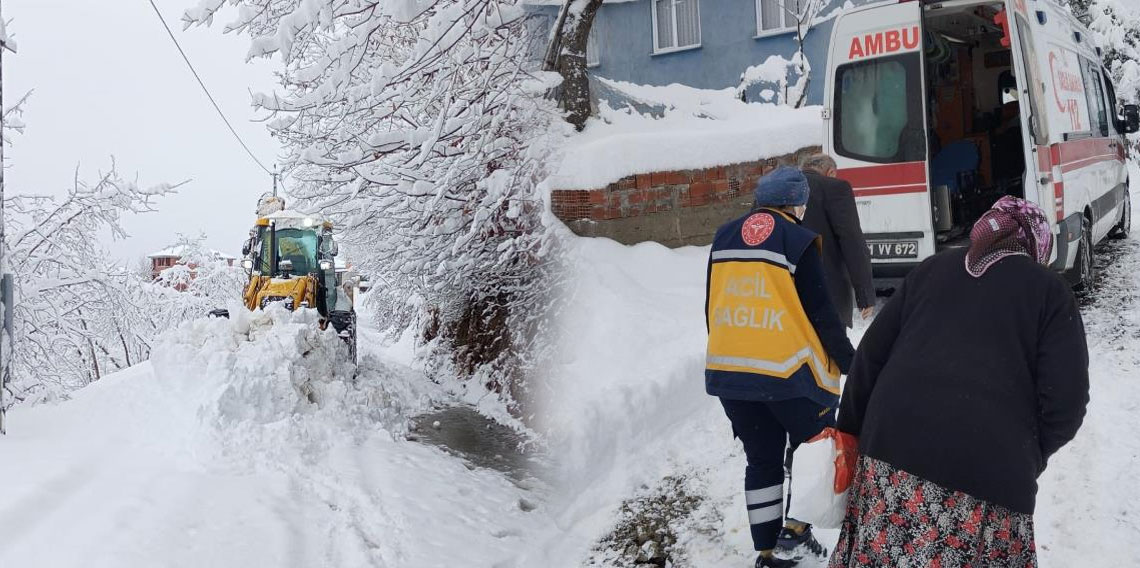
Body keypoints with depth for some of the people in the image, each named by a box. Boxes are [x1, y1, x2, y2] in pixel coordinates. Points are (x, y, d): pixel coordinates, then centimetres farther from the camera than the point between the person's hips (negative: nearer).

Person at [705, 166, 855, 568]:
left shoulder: (724, 238, 9)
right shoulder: (798, 240, -7)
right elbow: (820, 312, -8)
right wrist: (849, 360, 4)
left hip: (728, 368, 6)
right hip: (788, 371, -5)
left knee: (762, 459, 15)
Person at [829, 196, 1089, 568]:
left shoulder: (931, 269, 20)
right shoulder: (1049, 290, 11)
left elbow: (870, 354, 16)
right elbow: (1066, 400, 2)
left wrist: (849, 431, 22)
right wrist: (1027, 457, 19)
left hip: (892, 448, 3)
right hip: (988, 472, -3)